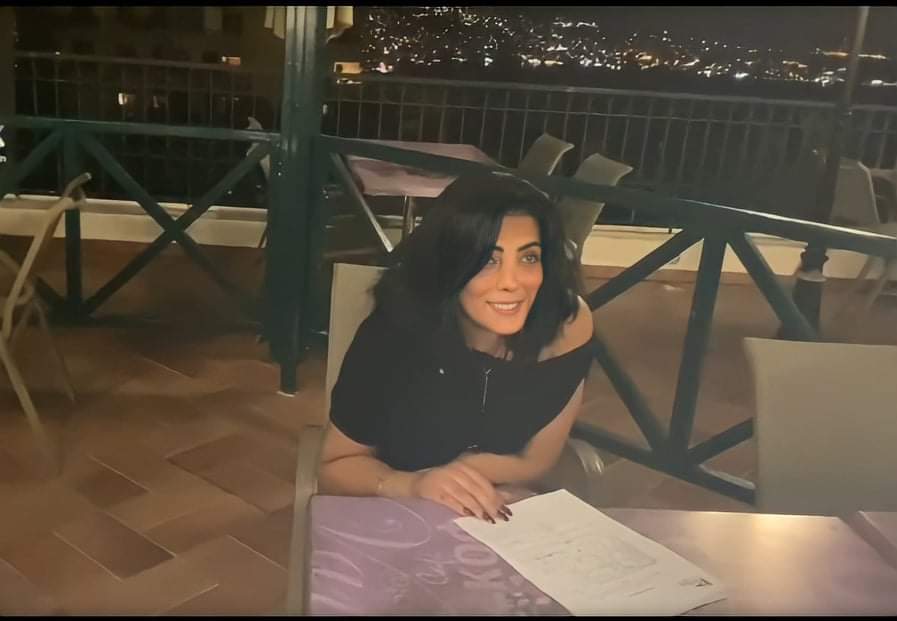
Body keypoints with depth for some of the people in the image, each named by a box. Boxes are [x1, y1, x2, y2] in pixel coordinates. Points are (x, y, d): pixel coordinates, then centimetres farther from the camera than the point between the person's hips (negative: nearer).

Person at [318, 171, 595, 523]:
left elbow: (536, 461, -7)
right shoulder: (395, 332, -24)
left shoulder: (567, 324, -19)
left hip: (501, 520, 4)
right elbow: (334, 469, -13)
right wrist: (411, 485, -31)